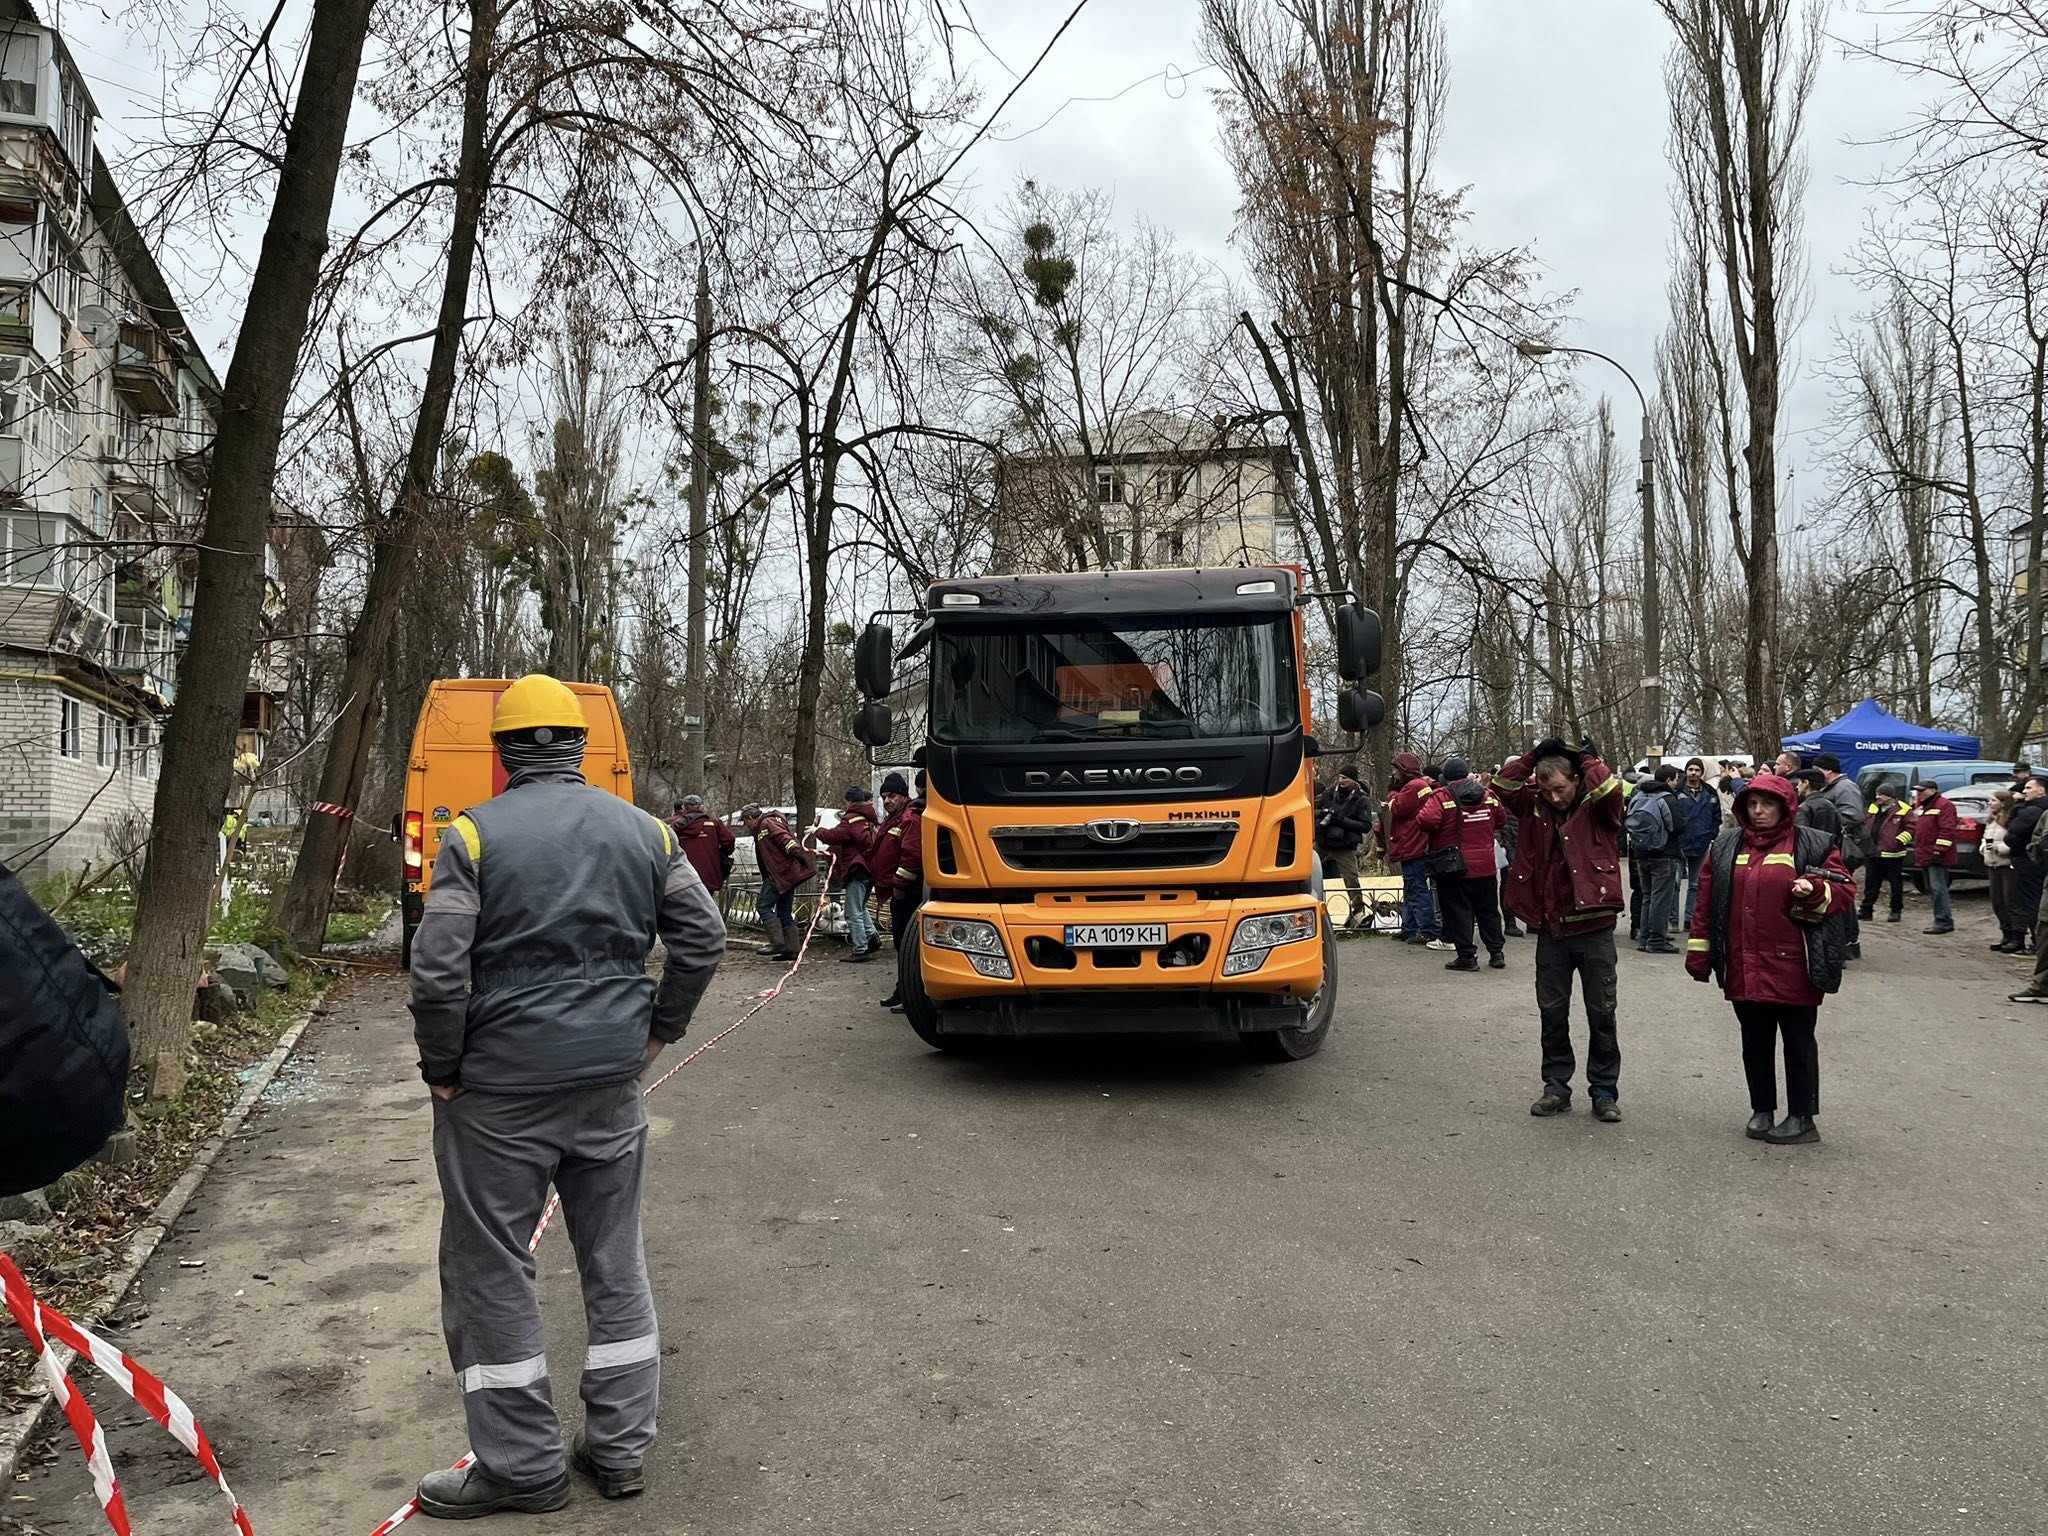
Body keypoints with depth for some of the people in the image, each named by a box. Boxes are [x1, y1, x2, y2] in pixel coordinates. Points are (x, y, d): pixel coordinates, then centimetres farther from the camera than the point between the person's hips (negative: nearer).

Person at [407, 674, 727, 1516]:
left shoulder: (474, 833, -9)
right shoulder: (643, 830, 4)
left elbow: (437, 969, -15)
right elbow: (704, 936, 3)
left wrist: (442, 1070, -2)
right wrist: (656, 1031, 12)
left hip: (501, 1084, -4)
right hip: (612, 1079, 5)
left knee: (489, 1270, 9)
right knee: (616, 1260, 15)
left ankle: (522, 1466, 17)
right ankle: (619, 1448, 24)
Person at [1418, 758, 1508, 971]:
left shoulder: (1442, 796, -12)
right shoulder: (1488, 794, 3)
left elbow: (1427, 820, -25)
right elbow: (1501, 818, 13)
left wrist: (1436, 834, -5)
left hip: (1454, 868, -5)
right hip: (1485, 867, 5)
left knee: (1458, 912, 3)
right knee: (1488, 910, 16)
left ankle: (1467, 956, 1)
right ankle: (1496, 953, 19)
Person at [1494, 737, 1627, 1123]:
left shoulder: (1597, 807, -5)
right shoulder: (1535, 807, 5)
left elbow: (1611, 788, -25)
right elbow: (1503, 785, -3)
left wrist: (1587, 759, -10)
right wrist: (1534, 755, -6)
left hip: (1593, 927, -4)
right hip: (1550, 927, 4)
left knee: (1601, 1012, 6)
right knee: (1552, 1011, 10)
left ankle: (1604, 1091, 15)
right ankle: (1556, 1086, 20)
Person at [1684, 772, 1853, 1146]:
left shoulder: (1813, 845, -1)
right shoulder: (1727, 846, 9)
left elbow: (1845, 890, -1)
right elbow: (1707, 901, 10)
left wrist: (1815, 892, -22)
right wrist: (1699, 951, 7)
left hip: (1793, 967, -4)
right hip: (1744, 968, 4)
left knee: (1798, 1042, 6)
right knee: (1755, 1042, 13)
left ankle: (1801, 1118, 15)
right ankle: (1762, 1110, 25)